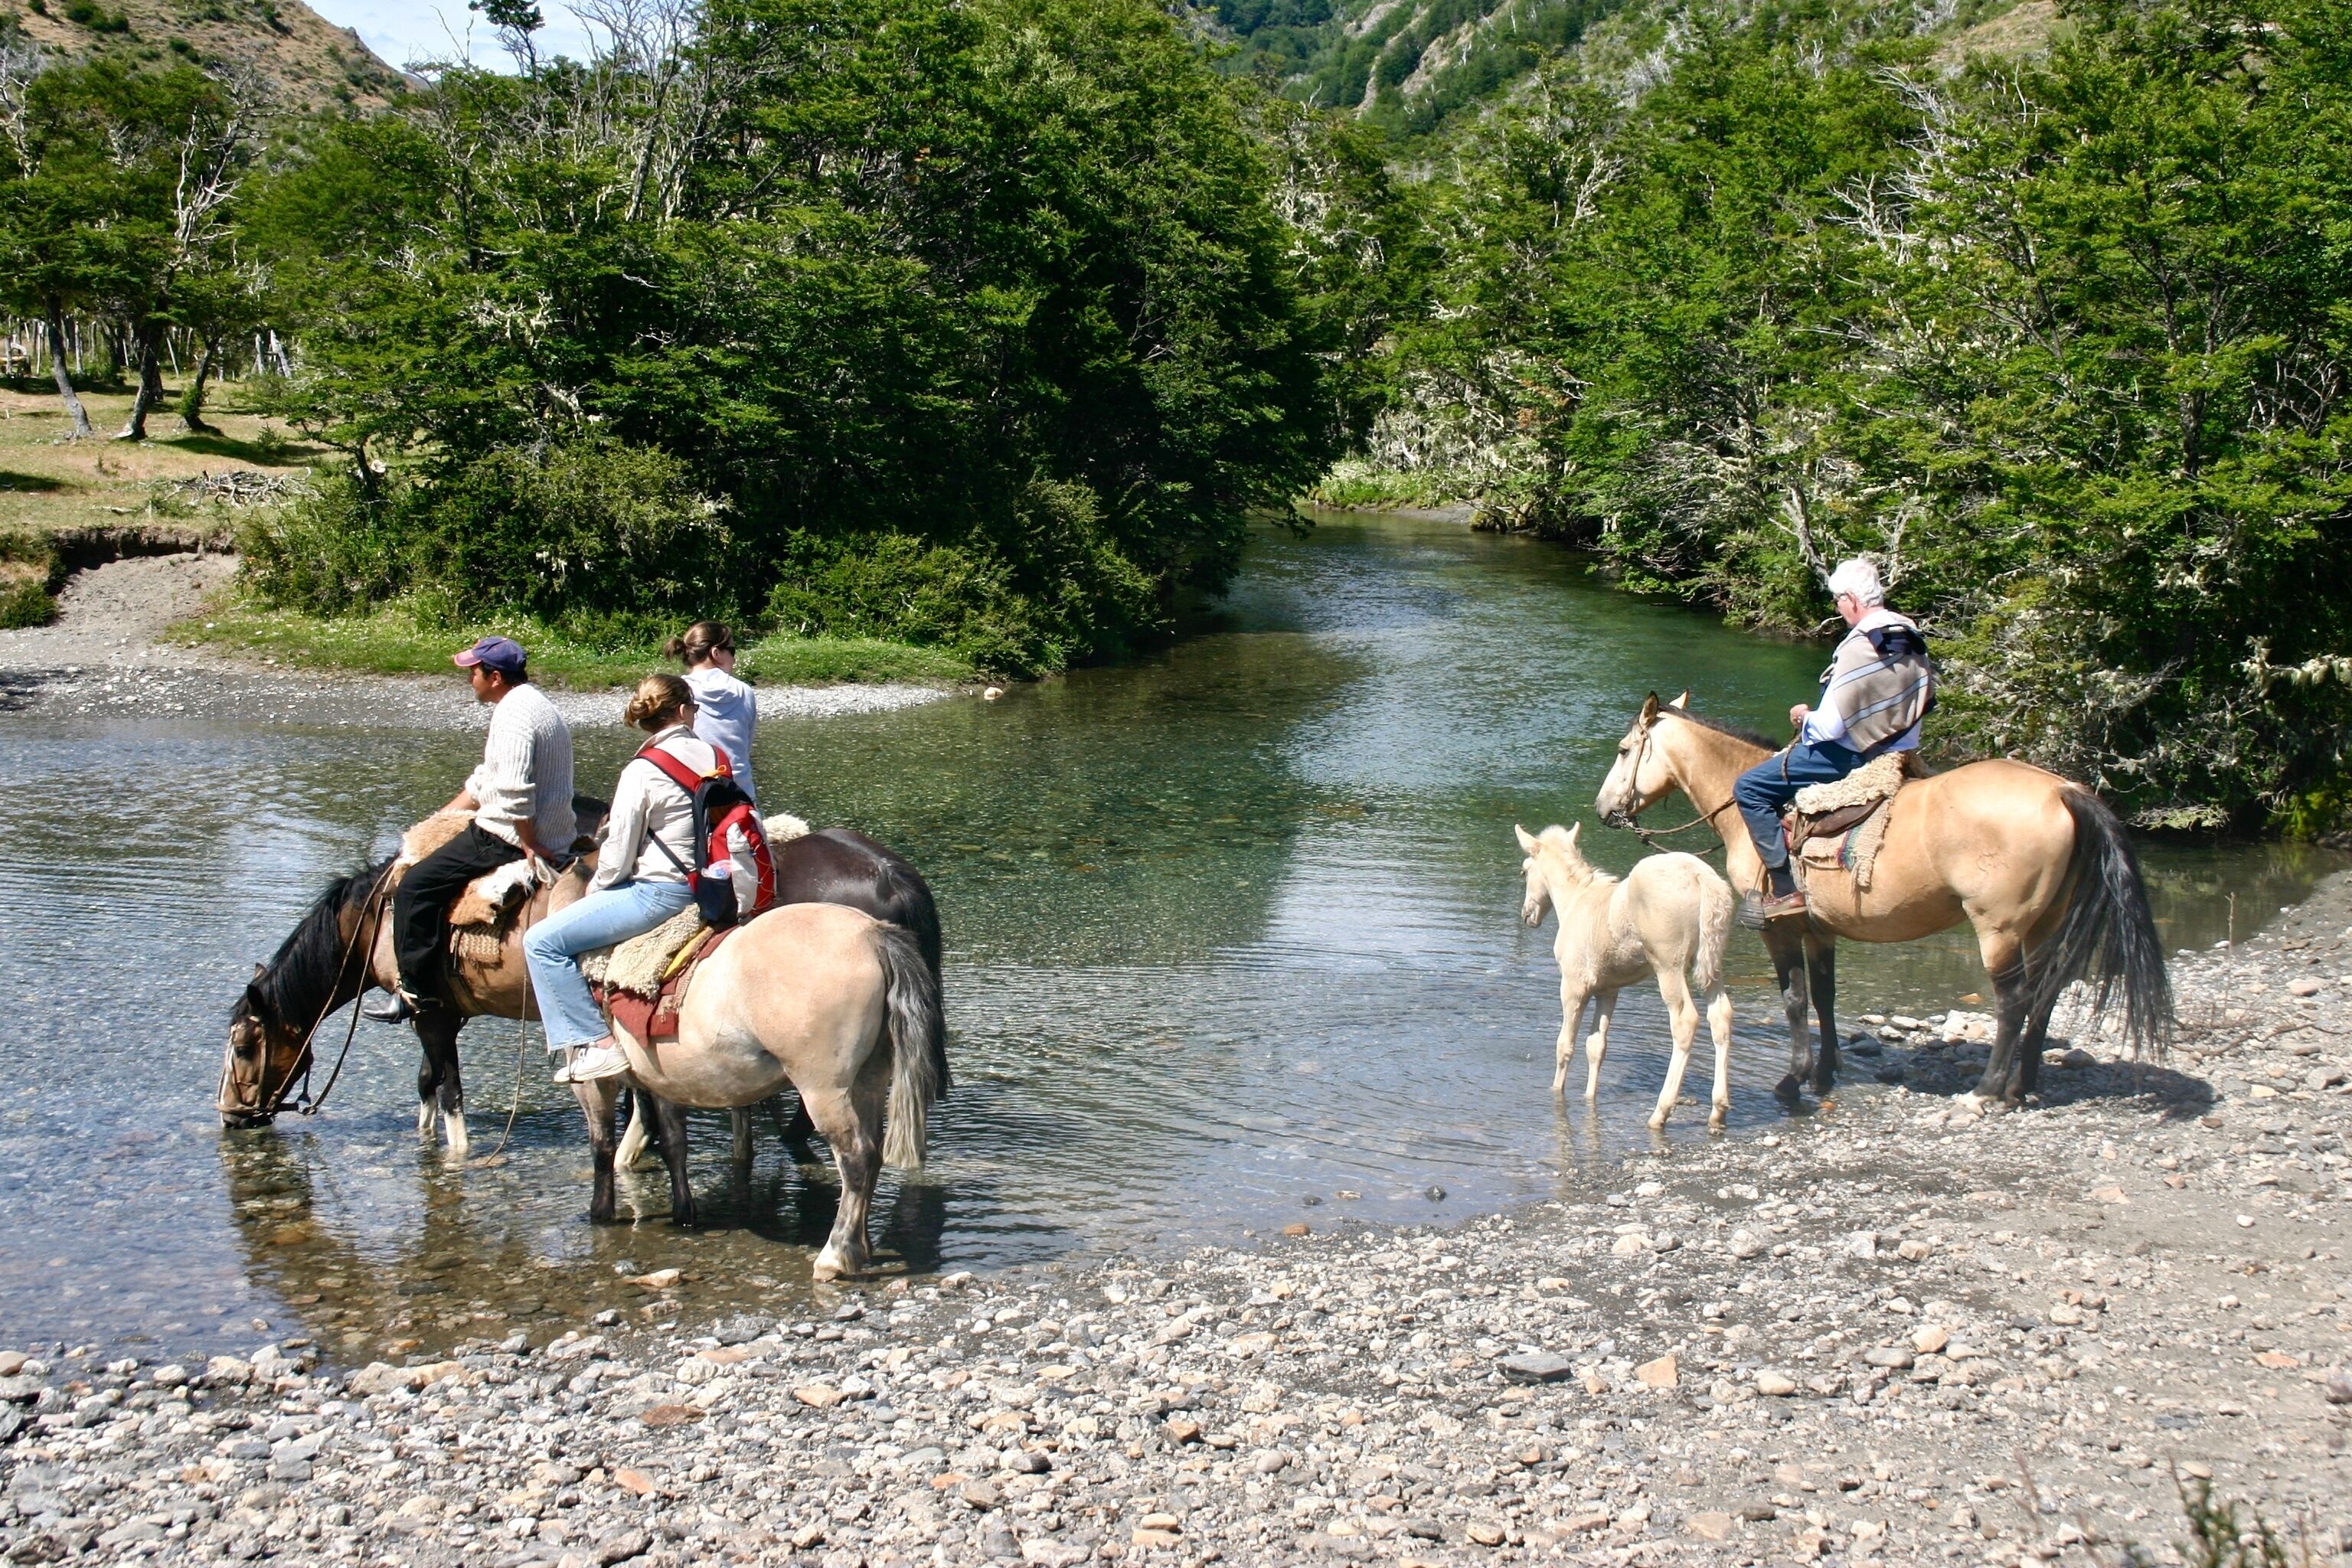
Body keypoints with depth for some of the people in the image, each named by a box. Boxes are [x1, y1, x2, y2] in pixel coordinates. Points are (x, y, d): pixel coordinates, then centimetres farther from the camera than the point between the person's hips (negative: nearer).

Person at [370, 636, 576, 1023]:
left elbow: (514, 792, -27)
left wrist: (530, 847, -20)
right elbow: (486, 781, 24)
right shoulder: (530, 703, 17)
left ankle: (417, 991, -9)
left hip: (507, 840, -11)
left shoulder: (515, 713, -18)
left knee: (415, 886, -10)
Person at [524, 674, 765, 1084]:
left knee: (541, 942, -3)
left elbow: (617, 858, -11)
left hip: (659, 892, -8)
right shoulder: (716, 756, 4)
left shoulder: (642, 772, -13)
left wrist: (595, 888, 8)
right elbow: (739, 836, 7)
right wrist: (743, 895, 18)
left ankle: (598, 1044, -11)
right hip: (713, 891, 8)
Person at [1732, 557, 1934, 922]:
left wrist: (1804, 717, 0)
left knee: (1750, 788, -6)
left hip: (1853, 757, -10)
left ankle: (1785, 889, -11)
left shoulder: (1860, 647, -23)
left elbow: (1829, 727, -23)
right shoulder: (1910, 639, 4)